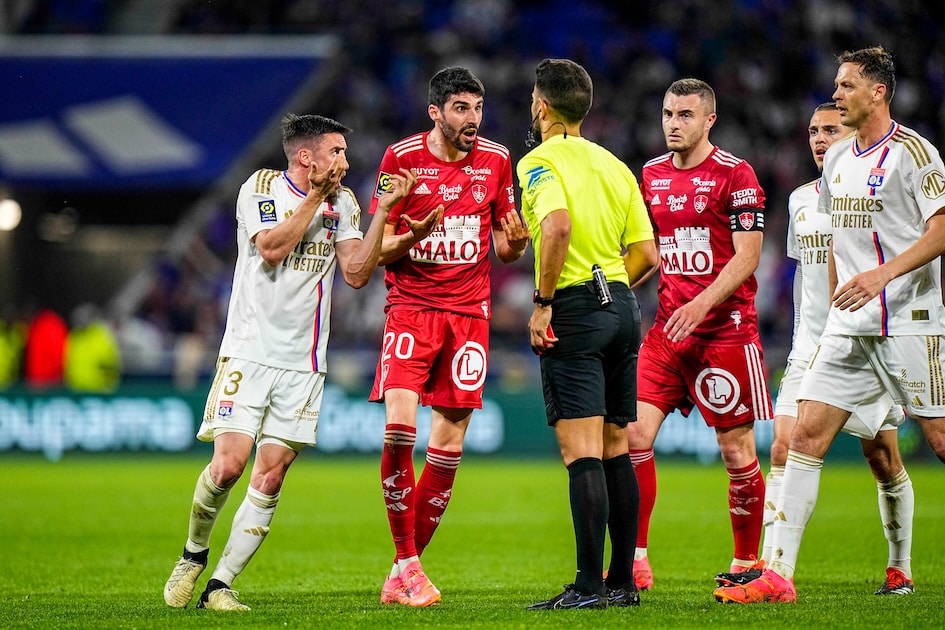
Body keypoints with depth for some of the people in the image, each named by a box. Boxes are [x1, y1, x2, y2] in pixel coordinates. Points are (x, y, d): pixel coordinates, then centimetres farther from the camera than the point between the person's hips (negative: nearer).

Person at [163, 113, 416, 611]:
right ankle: (193, 555, 12)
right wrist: (315, 197, -12)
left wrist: (383, 211, -5)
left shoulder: (343, 201, 10)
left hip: (303, 362, 4)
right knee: (228, 465, -14)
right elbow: (272, 248, -16)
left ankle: (221, 584, 2)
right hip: (249, 350, -4)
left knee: (270, 478, -4)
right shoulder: (261, 187, -2)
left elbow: (356, 273, 2)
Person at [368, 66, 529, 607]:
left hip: (469, 313, 3)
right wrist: (410, 236, -21)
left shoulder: (496, 160, 5)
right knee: (399, 429, -20)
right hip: (411, 306, -3)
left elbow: (504, 246, 14)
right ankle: (406, 562, -8)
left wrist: (516, 242, -10)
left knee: (449, 447, -1)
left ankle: (404, 572, 10)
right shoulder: (401, 158, -3)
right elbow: (377, 250, 0)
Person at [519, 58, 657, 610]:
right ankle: (623, 581, 15)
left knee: (581, 451, -9)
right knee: (616, 449, 12)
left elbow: (557, 227, -25)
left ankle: (589, 585, -13)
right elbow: (646, 253, 12)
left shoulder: (541, 160, -6)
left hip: (574, 311, -7)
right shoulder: (615, 164, 15)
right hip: (622, 306, 7)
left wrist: (543, 303, -17)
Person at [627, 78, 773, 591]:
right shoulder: (652, 174, 12)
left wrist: (701, 304, -22)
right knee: (633, 434, -7)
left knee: (737, 450, -1)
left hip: (726, 329, -5)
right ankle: (635, 562, -2)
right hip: (667, 328, 5)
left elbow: (747, 256, -11)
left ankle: (746, 562, 13)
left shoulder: (735, 174, -6)